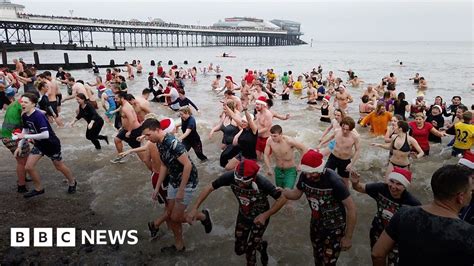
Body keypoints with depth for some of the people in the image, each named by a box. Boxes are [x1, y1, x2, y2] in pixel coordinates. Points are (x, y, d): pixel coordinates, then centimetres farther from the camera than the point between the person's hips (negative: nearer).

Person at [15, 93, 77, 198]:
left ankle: (72, 183, 37)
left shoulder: (38, 116, -30)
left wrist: (26, 136, -30)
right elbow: (25, 131, 9)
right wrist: (20, 146, 4)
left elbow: (45, 134, -36)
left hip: (52, 144, -7)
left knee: (59, 166, 11)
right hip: (39, 144, 7)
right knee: (28, 167, 0)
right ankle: (38, 189, 22)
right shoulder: (24, 116, -5)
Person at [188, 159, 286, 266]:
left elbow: (282, 199, -25)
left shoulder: (262, 183, -37)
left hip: (259, 218, -3)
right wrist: (195, 208, -25)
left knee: (249, 250, -3)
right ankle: (260, 245, 42)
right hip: (243, 216, 4)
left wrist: (265, 215, -32)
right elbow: (209, 188, -19)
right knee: (239, 250, 13)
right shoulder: (231, 176, -31)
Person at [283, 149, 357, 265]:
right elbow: (296, 194, 0)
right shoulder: (304, 175, -17)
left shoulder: (334, 181, -32)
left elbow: (351, 208, -25)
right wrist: (281, 192, -22)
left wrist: (348, 237, -19)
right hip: (316, 224, 5)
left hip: (334, 228, -5)